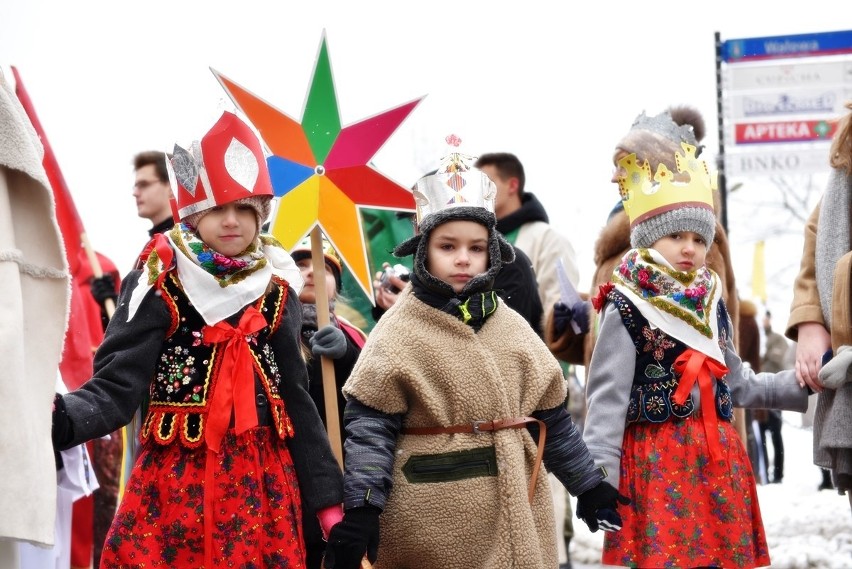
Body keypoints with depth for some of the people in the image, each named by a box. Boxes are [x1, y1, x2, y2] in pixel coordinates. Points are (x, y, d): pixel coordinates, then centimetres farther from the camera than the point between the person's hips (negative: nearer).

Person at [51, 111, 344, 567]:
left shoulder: (276, 289, 6)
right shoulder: (157, 285, -5)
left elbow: (295, 397, 10)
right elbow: (116, 389, -13)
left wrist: (328, 496, 6)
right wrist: (56, 417, -34)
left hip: (263, 482, 3)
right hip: (174, 481, -3)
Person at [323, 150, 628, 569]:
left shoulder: (510, 326, 9)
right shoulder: (399, 330, -5)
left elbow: (550, 415, 15)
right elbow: (370, 423, -9)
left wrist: (588, 485, 17)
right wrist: (360, 510, -18)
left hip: (514, 504, 4)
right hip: (430, 514, -4)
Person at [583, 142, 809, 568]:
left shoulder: (711, 304, 13)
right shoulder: (626, 308, -7)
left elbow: (737, 384, 22)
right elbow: (608, 397, -11)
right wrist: (599, 476, -17)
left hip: (718, 460, 7)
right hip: (656, 461, -6)